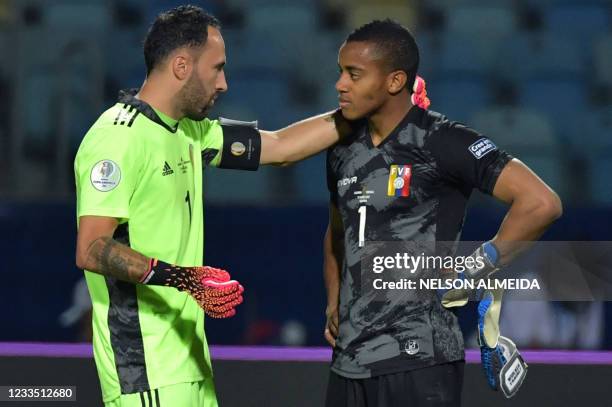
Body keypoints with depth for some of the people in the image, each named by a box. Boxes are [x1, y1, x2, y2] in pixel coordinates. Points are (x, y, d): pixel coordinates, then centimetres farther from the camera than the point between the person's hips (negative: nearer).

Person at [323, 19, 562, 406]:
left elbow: (542, 203, -17)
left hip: (417, 360, -7)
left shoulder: (443, 142, -10)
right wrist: (334, 303, 13)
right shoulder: (343, 150, 12)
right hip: (348, 358, 7)